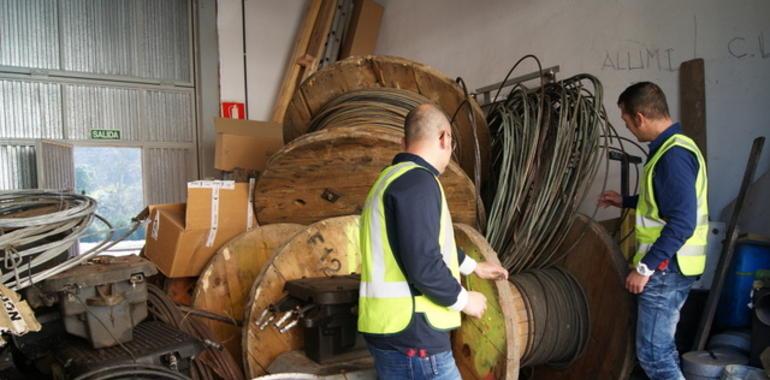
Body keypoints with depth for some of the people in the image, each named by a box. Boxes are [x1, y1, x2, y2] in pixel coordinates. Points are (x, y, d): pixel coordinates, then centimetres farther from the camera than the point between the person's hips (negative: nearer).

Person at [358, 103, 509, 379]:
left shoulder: (392, 179, 17)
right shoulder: (417, 181, -17)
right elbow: (424, 265, -24)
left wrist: (474, 267, 40)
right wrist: (464, 299, -7)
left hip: (393, 331, 10)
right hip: (412, 335, -10)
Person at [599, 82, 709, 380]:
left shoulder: (674, 155, -20)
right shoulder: (673, 147, 13)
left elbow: (682, 222, -25)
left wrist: (645, 267, -23)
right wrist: (626, 202, 27)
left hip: (666, 268, -10)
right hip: (667, 266, 10)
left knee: (653, 354, -5)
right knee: (663, 347, 18)